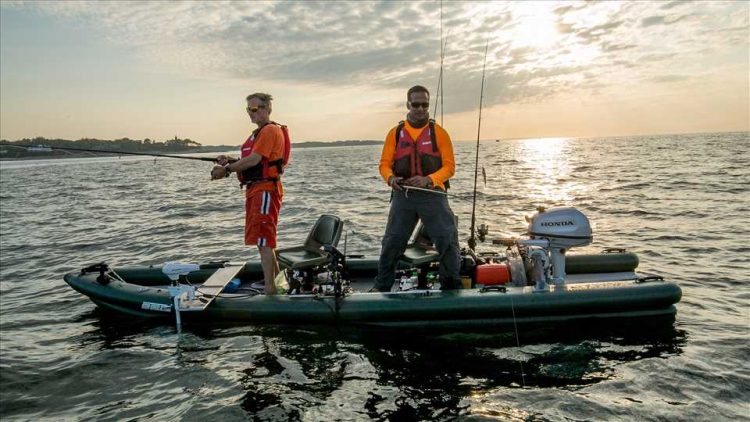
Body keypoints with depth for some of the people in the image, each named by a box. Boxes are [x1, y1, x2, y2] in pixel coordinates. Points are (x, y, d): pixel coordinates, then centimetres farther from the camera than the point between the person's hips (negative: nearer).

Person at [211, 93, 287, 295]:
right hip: (255, 189, 11)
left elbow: (254, 159, -19)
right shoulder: (259, 133, 22)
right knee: (265, 239, 20)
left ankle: (269, 289, -9)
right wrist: (230, 160, 3)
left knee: (263, 240, -12)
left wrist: (226, 169, -13)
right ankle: (277, 279, 35)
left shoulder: (270, 130, -11)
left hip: (265, 190, -11)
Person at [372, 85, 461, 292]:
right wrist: (390, 178, -16)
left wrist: (428, 179, -20)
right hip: (402, 195, 2)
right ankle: (381, 286, 21)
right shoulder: (395, 133, 7)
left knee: (448, 240, -3)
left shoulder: (438, 132, 2)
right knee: (392, 242, 6)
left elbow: (449, 165, -3)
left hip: (432, 194, -1)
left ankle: (451, 286, 13)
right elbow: (385, 164, 6)